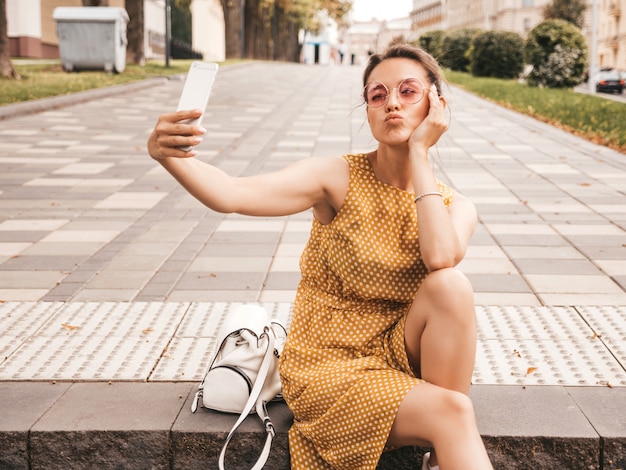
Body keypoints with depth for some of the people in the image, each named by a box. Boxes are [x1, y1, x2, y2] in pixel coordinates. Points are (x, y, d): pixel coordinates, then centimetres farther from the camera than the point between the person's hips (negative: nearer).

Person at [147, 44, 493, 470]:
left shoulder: (455, 208, -1)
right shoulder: (338, 178, -9)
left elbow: (441, 259, -27)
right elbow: (231, 195, -24)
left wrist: (419, 153, -18)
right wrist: (169, 156, -44)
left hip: (399, 353, 4)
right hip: (329, 367, -4)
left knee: (452, 285, -27)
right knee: (452, 413, -31)